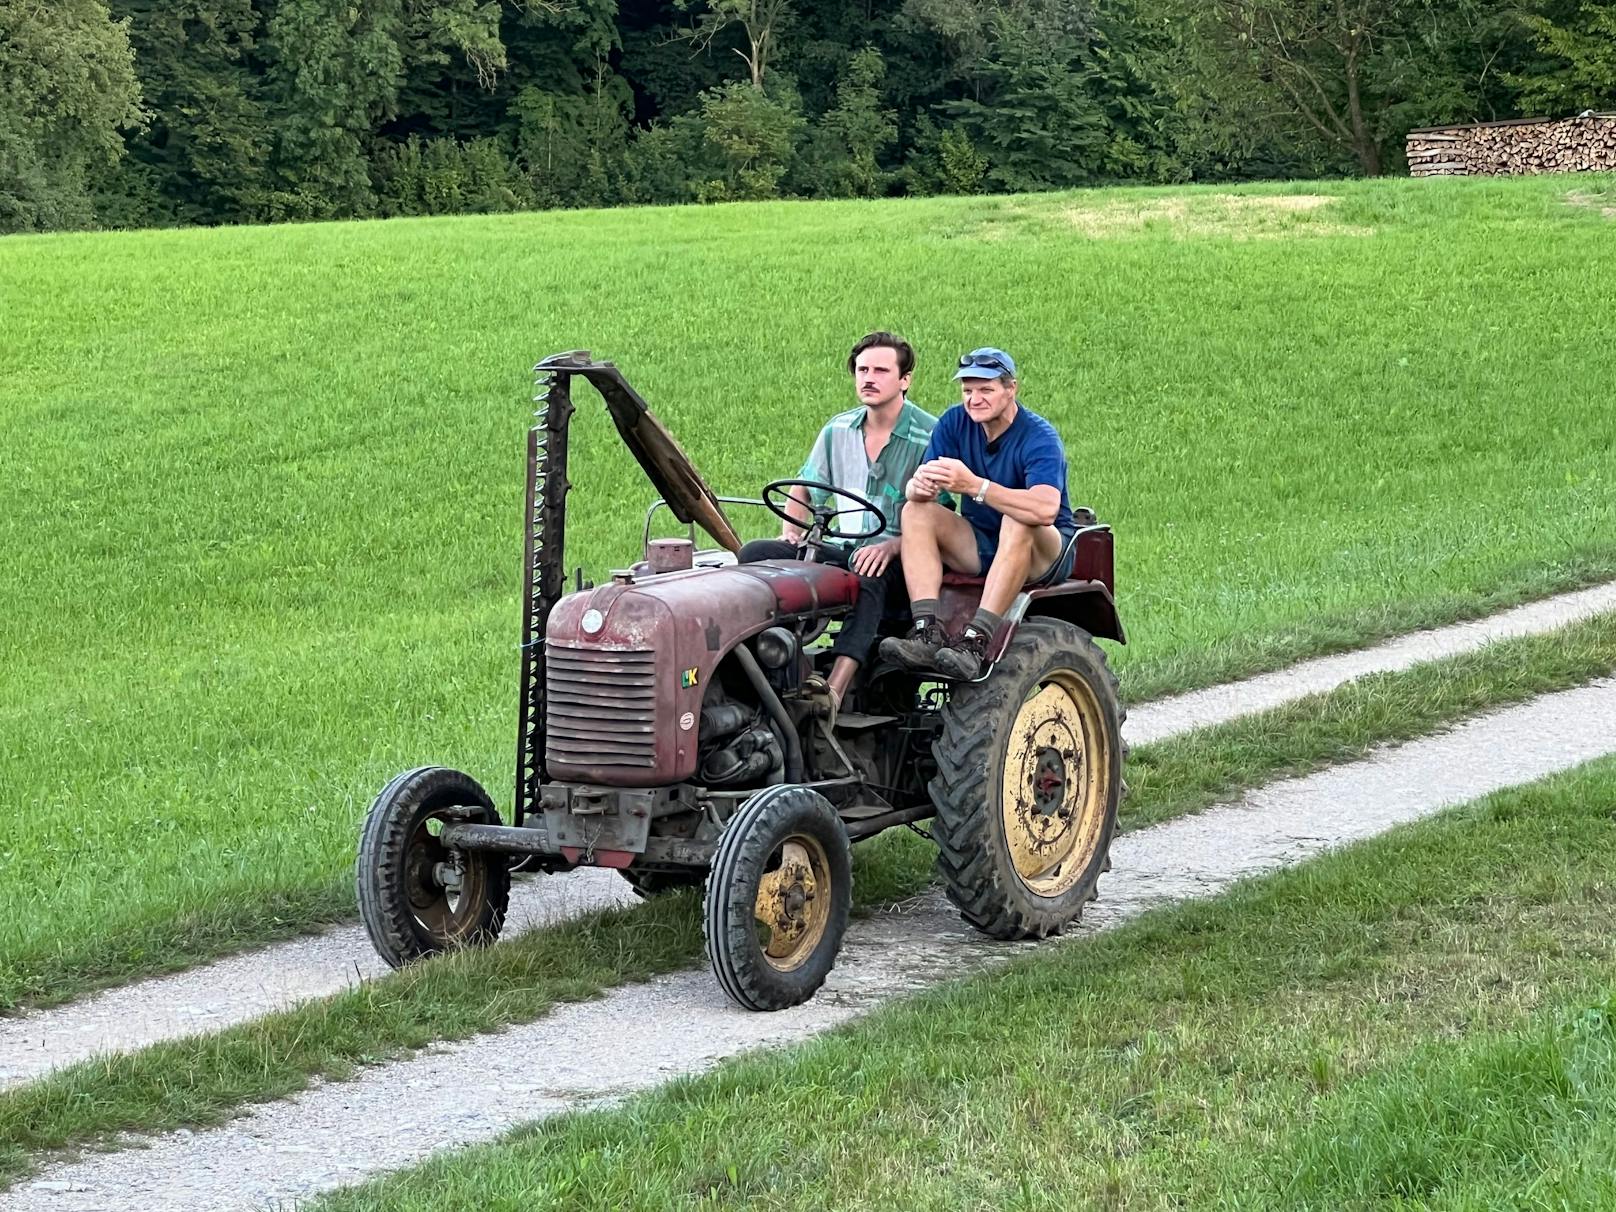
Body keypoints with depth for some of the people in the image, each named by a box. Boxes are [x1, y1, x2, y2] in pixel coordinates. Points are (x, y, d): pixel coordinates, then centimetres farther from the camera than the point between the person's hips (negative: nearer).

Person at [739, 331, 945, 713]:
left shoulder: (930, 436, -6)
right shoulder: (839, 430, 12)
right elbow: (804, 488, 24)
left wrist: (891, 545, -28)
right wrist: (791, 532, 4)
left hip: (900, 558, -6)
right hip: (841, 549, 6)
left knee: (868, 572, -42)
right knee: (755, 554, -16)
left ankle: (834, 692, -55)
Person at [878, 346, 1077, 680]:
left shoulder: (1039, 438, -19)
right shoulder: (955, 423, -2)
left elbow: (1046, 509, -38)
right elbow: (912, 491, -11)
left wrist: (974, 485, -45)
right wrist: (920, 484, -38)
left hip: (1042, 554, -5)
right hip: (979, 546, 5)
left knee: (1018, 522, -36)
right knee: (917, 512, -16)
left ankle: (976, 640, -45)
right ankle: (927, 632, -33)